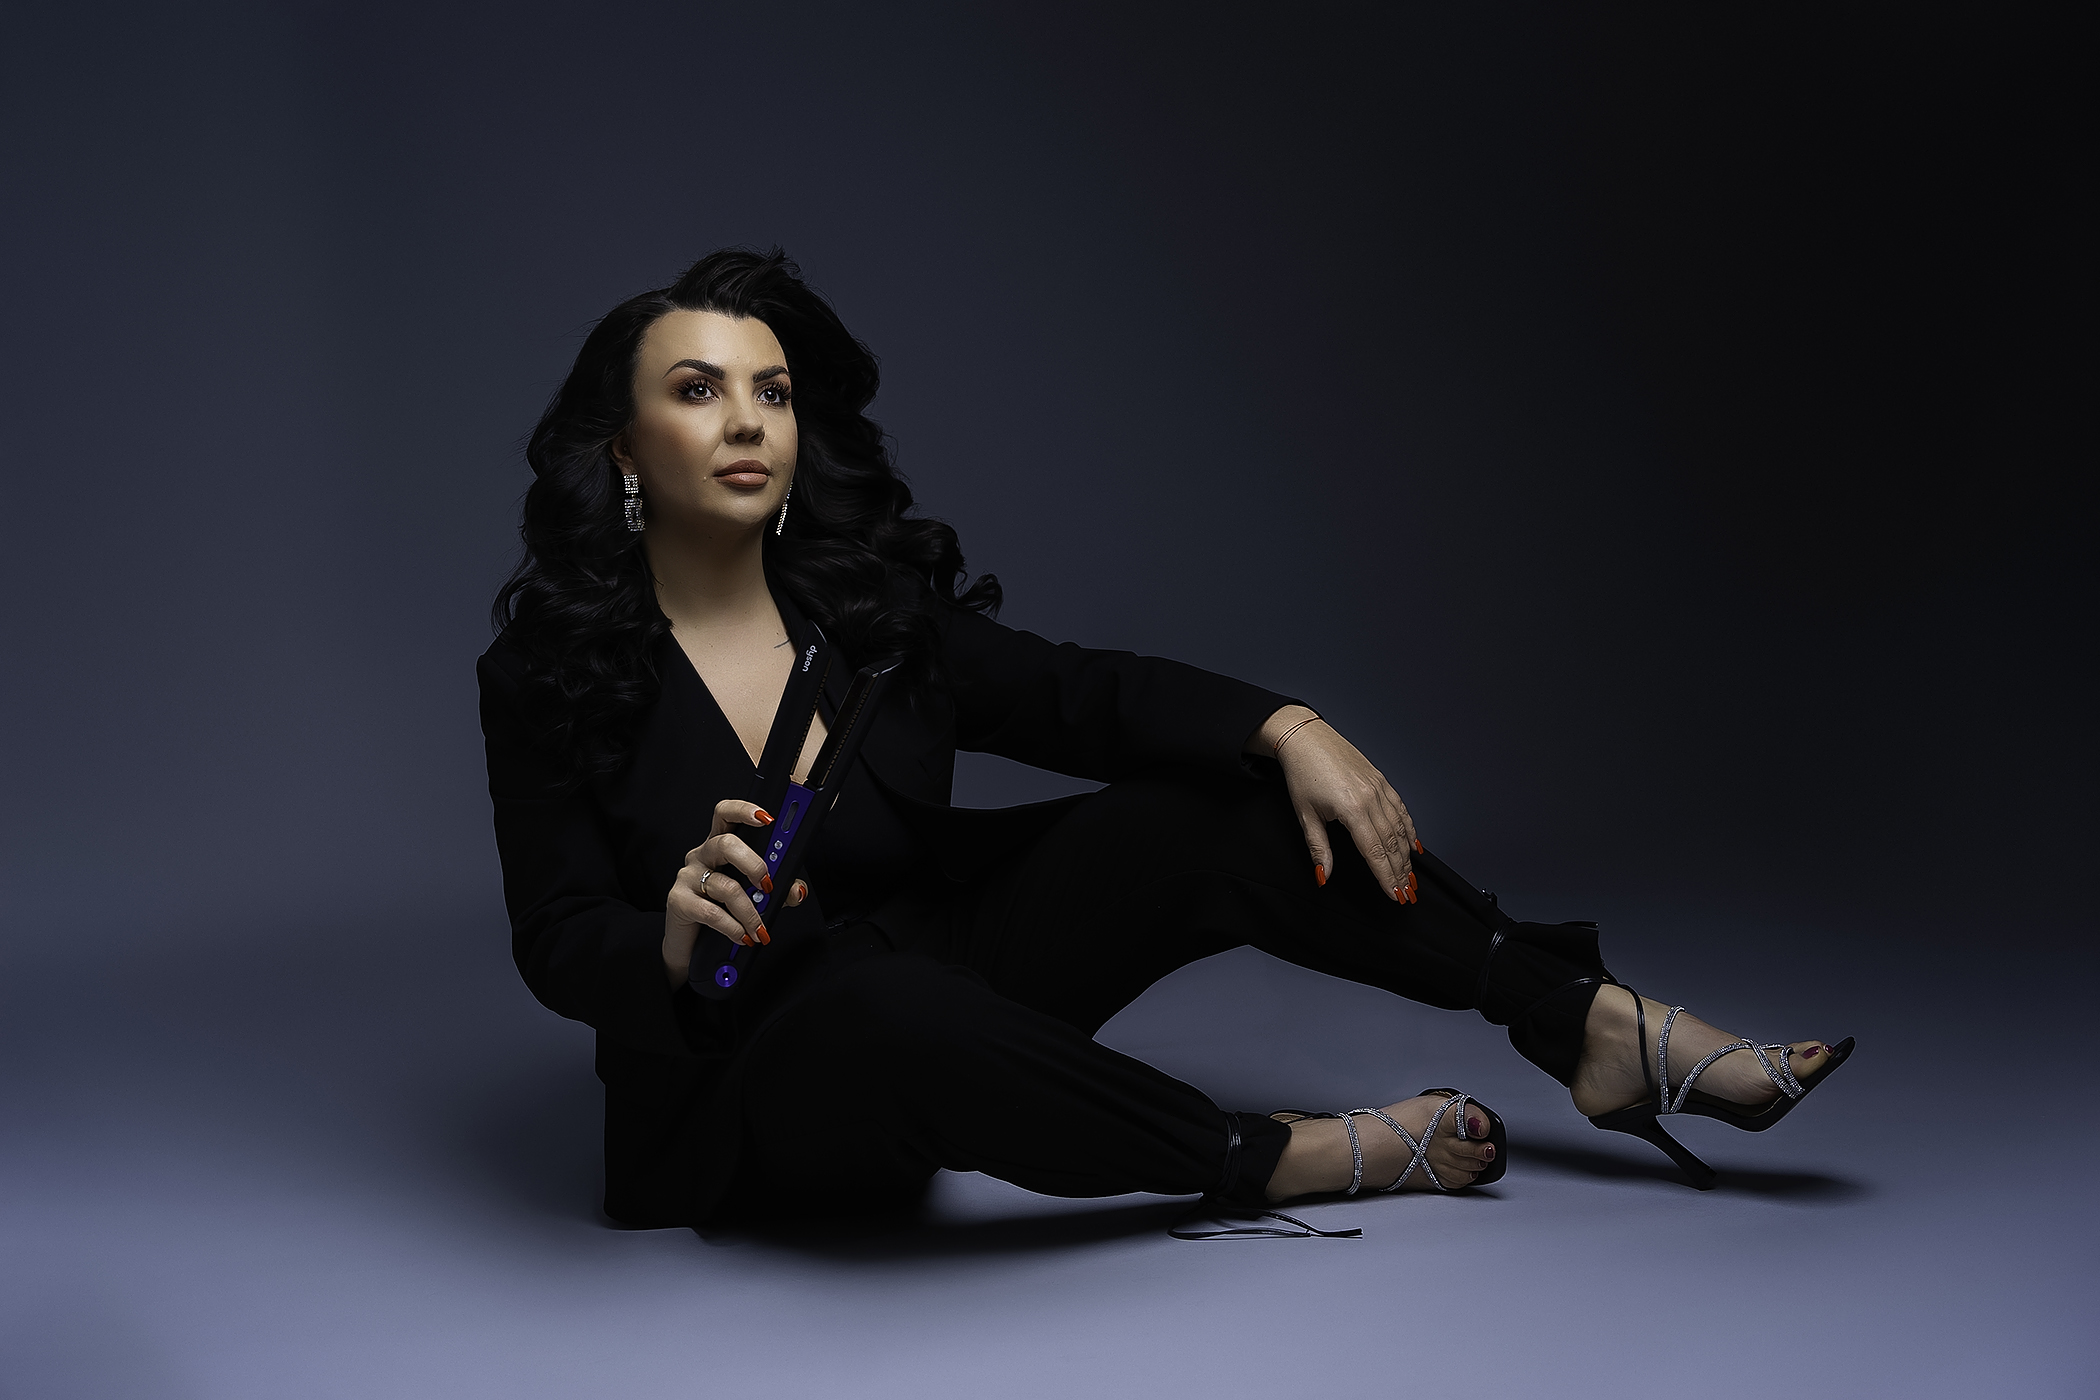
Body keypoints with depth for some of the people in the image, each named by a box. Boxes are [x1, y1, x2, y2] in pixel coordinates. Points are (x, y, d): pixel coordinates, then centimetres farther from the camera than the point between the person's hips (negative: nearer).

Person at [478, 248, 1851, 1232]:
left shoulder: (864, 606, 1)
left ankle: (1604, 1027, -13)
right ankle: (1281, 1159, -24)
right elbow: (555, 940, -12)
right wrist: (666, 944, -35)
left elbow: (1083, 695, -1)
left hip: (938, 980, 5)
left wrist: (1282, 724, -17)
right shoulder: (549, 676, -10)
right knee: (889, 1004, -42)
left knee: (1222, 802, -13)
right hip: (733, 1095, -5)